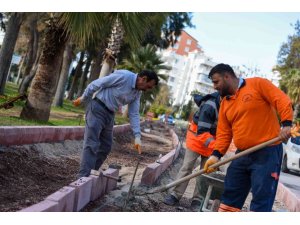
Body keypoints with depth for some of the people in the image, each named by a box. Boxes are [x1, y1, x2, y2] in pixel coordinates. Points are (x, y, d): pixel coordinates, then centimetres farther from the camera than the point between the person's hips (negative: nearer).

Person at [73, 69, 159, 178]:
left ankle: (91, 173, 19)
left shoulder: (137, 93, 5)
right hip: (97, 108, -8)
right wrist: (82, 99, -6)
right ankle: (84, 177, -13)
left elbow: (134, 114, 6)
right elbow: (96, 84, -15)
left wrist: (137, 136, -3)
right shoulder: (123, 76, -20)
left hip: (110, 114, 8)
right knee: (92, 144, -13)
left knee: (106, 146, 9)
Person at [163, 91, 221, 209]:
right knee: (187, 167, -4)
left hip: (212, 140, 5)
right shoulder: (209, 106, -30)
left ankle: (197, 199, 7)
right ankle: (175, 194, 2)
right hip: (197, 136, -5)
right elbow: (202, 132, -33)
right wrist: (216, 146, -45)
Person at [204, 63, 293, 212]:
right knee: (230, 197, 11)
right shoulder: (225, 103, 14)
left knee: (261, 200, -6)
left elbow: (282, 101, -11)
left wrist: (286, 124, -25)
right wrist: (216, 155, -4)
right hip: (242, 155, 7)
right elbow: (224, 133, 10)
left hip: (267, 152, -7)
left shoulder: (257, 84, -4)